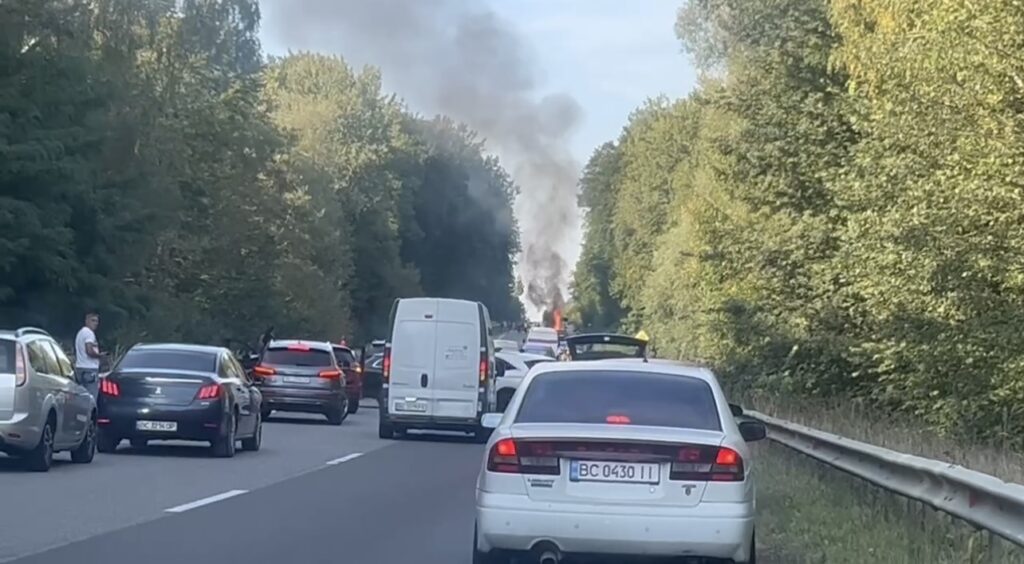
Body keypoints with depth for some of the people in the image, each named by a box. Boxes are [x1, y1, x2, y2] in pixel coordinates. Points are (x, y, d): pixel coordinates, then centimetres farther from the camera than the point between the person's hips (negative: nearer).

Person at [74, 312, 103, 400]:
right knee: (91, 399, -12)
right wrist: (100, 355, -7)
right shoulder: (89, 333, -11)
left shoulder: (80, 332, 20)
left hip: (80, 368, 10)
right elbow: (89, 351, -22)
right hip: (89, 369, -10)